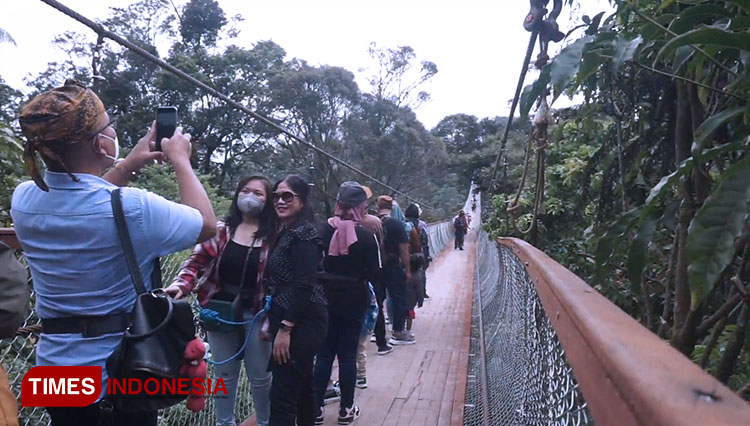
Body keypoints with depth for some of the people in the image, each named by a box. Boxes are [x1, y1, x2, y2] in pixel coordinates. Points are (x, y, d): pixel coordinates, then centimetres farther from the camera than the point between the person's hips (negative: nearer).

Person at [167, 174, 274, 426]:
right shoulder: (220, 231, 2)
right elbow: (197, 262, 0)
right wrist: (181, 284, -19)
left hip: (255, 315, -2)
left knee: (260, 376, 8)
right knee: (224, 374, 16)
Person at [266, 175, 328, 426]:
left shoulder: (303, 233, -14)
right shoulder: (283, 233, 14)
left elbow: (304, 285, -20)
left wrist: (285, 328, -21)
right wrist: (273, 322, 14)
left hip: (301, 323, -10)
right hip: (292, 321, 10)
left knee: (282, 394, -7)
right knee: (302, 386, 19)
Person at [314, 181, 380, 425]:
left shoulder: (323, 231, -5)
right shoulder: (366, 237, -12)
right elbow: (374, 275, -9)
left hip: (325, 299, 2)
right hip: (353, 302, -2)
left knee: (324, 353, 12)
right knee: (348, 355, 9)